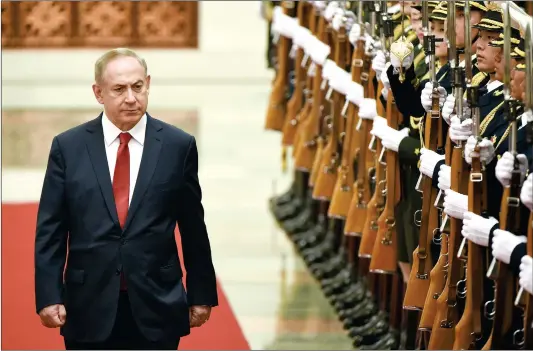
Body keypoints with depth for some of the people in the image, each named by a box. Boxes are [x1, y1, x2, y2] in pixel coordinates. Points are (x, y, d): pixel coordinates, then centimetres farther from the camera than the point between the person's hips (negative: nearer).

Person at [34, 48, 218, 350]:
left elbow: (193, 229, 6)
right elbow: (50, 230, 3)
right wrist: (49, 296, -4)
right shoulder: (68, 147, 2)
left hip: (156, 307, 0)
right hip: (89, 310, 0)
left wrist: (201, 295, 7)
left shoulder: (178, 145, 2)